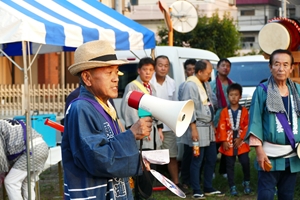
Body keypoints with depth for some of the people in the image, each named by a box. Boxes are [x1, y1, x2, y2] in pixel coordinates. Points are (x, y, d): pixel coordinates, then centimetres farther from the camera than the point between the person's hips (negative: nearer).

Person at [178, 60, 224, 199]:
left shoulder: (206, 84, 11)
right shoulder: (190, 85, -16)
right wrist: (193, 128, -20)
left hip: (208, 127, 9)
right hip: (198, 128, -9)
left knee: (211, 159, 13)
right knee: (197, 161, -1)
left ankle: (208, 188, 23)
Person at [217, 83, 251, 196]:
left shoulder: (244, 111, 2)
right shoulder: (224, 112, 2)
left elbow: (246, 126, -1)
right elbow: (222, 127, -2)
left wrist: (241, 138, -11)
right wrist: (224, 141, -10)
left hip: (241, 142, 0)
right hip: (228, 143, 0)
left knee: (245, 162, -6)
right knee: (230, 165, 4)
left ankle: (246, 183, 15)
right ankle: (232, 187, 12)